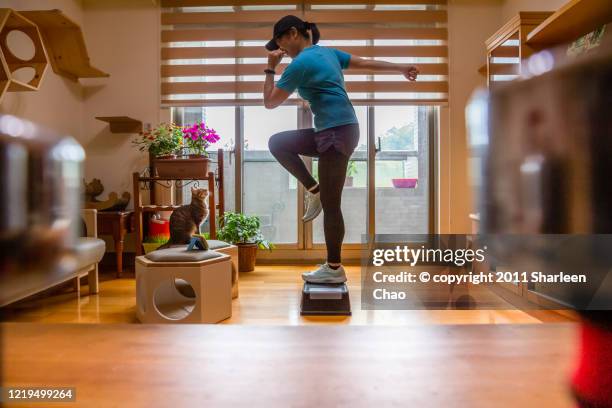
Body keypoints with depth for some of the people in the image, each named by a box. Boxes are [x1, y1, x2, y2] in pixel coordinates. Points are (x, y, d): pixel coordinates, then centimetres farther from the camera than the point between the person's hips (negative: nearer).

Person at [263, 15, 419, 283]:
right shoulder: (327, 52, 16)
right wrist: (401, 68, 30)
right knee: (277, 143, 14)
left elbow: (269, 103, -4)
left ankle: (334, 269, 9)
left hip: (337, 133, -10)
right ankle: (314, 190, 14)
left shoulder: (300, 63, -10)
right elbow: (367, 63, 21)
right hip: (331, 131, 10)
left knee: (330, 205, -3)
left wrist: (270, 68, 7)